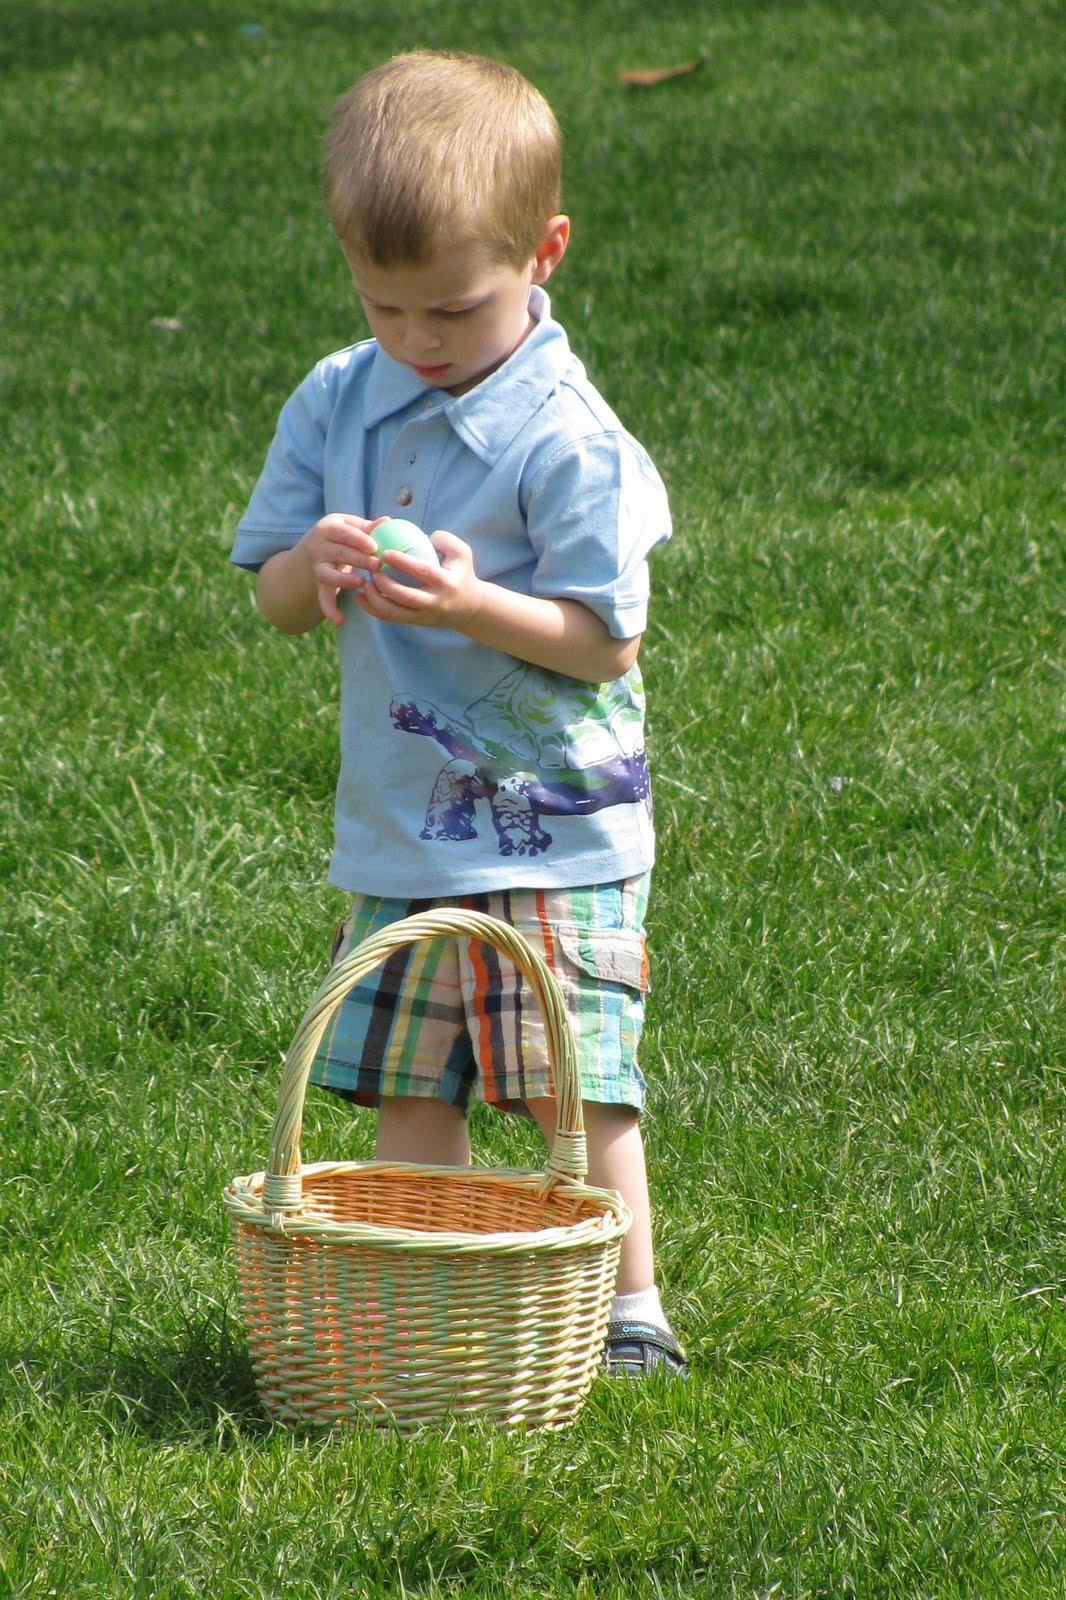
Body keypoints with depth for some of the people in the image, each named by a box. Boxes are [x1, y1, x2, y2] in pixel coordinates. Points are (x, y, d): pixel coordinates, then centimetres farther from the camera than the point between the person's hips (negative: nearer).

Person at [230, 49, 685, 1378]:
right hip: (398, 831, 5)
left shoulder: (569, 442, -13)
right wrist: (315, 567, -15)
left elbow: (605, 641, -13)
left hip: (554, 832, -5)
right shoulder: (336, 405, 4)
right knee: (408, 1095, 8)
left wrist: (473, 605, -28)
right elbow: (272, 601, 8)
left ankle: (628, 1310, 8)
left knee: (574, 1093, -5)